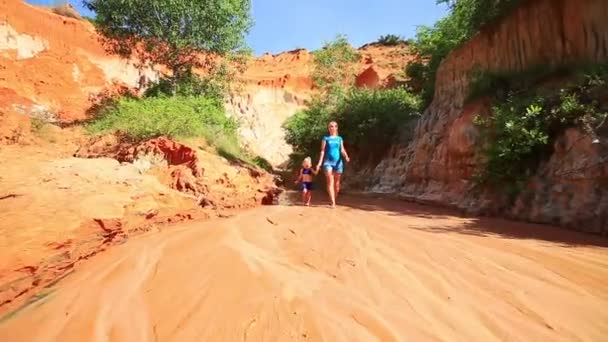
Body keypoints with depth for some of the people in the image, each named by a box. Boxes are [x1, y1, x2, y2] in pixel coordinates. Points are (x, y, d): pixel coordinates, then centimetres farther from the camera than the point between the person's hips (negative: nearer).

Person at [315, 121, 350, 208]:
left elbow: (342, 150, 4)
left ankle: (334, 200, 22)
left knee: (337, 183, 6)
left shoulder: (339, 138, 12)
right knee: (330, 182, -11)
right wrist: (320, 162, -6)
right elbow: (322, 151, 3)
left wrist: (346, 156, -16)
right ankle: (333, 202, -14)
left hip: (338, 162, 2)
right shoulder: (326, 138, 7)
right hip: (328, 162, -2)